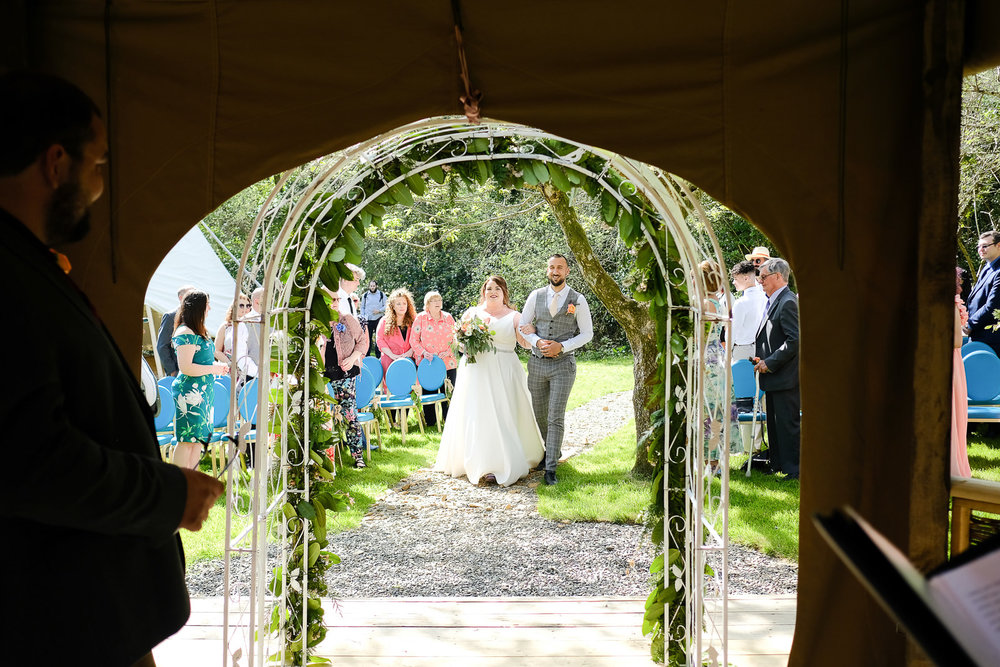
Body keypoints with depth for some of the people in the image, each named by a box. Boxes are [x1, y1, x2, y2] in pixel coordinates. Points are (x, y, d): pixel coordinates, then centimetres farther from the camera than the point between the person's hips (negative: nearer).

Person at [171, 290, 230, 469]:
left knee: (198, 440, 11)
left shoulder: (198, 331, 16)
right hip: (190, 392, -10)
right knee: (187, 440, -6)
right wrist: (213, 369, -12)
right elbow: (186, 368, -21)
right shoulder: (185, 333, -14)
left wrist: (220, 365, 12)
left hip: (203, 393, 10)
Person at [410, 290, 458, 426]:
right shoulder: (421, 318, 1)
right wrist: (423, 352, -13)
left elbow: (456, 338, 10)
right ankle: (430, 422, 16)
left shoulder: (448, 317, 7)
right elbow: (413, 340, 1)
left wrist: (448, 351, -6)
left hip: (447, 362, 2)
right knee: (428, 393, 3)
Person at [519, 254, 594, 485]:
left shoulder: (577, 300, -3)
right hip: (537, 362, 3)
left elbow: (587, 333, 1)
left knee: (556, 418, -8)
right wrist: (537, 342, -11)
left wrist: (561, 346, -13)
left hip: (563, 364, -3)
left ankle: (550, 469, -6)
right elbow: (523, 326, 9)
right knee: (539, 414, 13)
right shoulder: (536, 296, 3)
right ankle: (552, 450, 36)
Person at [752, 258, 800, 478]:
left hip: (785, 377, -10)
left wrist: (770, 363, -19)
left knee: (787, 424, -4)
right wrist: (761, 359, 11)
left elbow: (794, 340, -22)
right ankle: (777, 465, 26)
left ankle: (792, 469, 4)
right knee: (774, 423, 16)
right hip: (774, 376, 10)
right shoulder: (773, 301, 15)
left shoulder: (788, 302, -16)